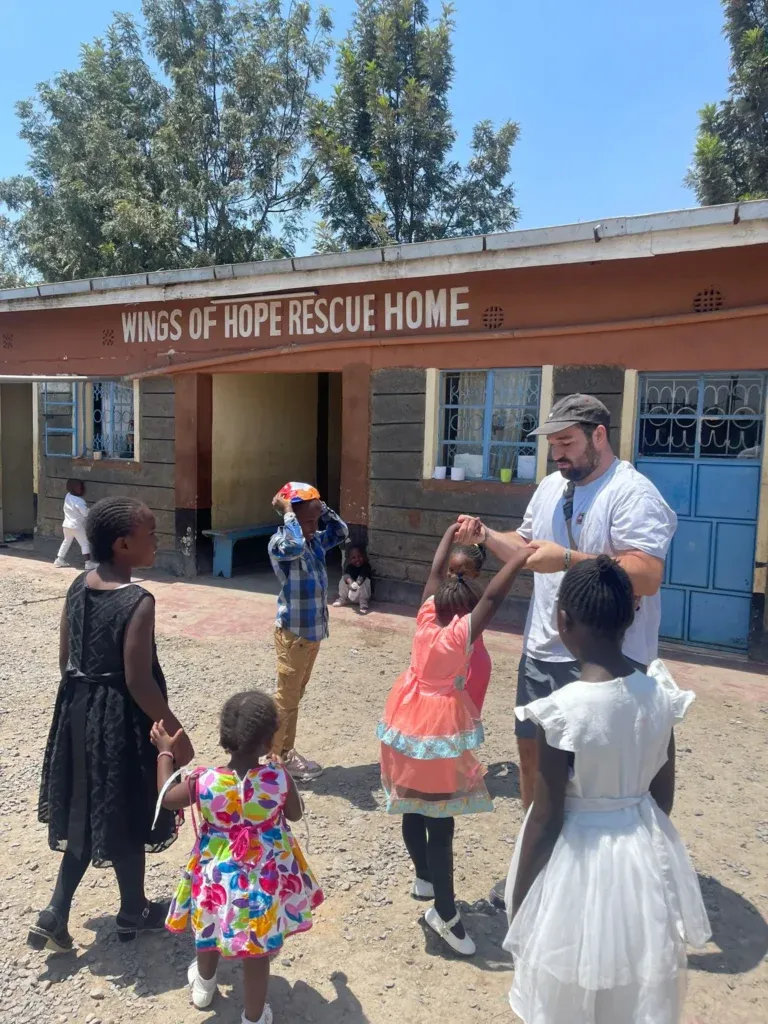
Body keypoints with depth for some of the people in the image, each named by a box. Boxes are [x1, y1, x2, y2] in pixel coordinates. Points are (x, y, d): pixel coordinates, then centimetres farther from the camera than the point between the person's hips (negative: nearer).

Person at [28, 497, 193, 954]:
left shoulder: (78, 586, -1)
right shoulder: (139, 602, -24)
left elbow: (66, 657, 7)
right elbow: (139, 682, -23)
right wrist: (177, 733, -14)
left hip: (79, 710, 7)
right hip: (120, 719, -7)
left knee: (87, 814, 23)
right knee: (125, 819, 12)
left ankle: (56, 913, 26)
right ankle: (133, 912, 33)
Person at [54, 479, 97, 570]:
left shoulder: (68, 496, 0)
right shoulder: (79, 502, -22)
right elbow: (86, 514, -16)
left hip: (67, 525, 7)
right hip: (77, 526, -7)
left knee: (66, 542, 23)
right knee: (85, 543, -1)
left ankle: (59, 560, 26)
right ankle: (88, 563, -5)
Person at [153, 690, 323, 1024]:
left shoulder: (203, 781, -23)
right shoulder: (279, 778, -25)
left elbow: (167, 798, -2)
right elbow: (295, 813, -4)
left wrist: (165, 752, 9)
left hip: (216, 879, 2)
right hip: (263, 883, -1)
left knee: (210, 932, 31)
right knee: (257, 951, 18)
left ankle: (204, 985, 58)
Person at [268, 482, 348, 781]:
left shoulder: (316, 541, 5)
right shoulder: (280, 543, -18)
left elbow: (341, 532, 19)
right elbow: (295, 546, -41)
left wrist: (320, 507, 5)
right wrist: (288, 512, -26)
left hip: (313, 630, 8)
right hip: (293, 632, -8)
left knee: (295, 695, 19)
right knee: (286, 698, 4)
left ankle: (286, 751, 32)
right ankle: (275, 758, 19)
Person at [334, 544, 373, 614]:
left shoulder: (366, 566, -17)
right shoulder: (349, 567, -9)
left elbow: (362, 576, -36)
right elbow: (346, 575, -30)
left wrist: (357, 583, -57)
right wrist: (350, 582, -52)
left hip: (361, 594, -3)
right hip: (351, 593, 3)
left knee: (365, 581, -31)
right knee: (343, 579, -17)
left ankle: (364, 603, -24)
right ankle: (342, 599, 2)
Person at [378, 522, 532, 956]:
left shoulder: (425, 619, -2)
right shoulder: (462, 632, -17)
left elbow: (436, 573, 7)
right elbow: (493, 597, -26)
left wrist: (452, 533, 16)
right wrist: (519, 559, -23)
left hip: (408, 724, 8)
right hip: (441, 732, -7)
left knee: (413, 811, 20)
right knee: (441, 823, 0)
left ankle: (424, 878, 40)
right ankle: (445, 912, 9)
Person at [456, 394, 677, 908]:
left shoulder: (633, 493, -16)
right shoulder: (550, 488, 11)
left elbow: (649, 575, -26)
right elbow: (525, 548, 21)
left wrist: (569, 559, -30)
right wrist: (486, 536, 4)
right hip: (543, 652, 8)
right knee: (533, 751, 17)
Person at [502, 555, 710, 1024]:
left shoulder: (561, 711, -26)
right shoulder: (661, 694, -10)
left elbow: (547, 819, -18)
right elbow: (665, 793, 2)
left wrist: (518, 897, -3)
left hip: (581, 862, -5)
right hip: (646, 857, 5)